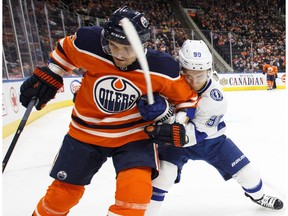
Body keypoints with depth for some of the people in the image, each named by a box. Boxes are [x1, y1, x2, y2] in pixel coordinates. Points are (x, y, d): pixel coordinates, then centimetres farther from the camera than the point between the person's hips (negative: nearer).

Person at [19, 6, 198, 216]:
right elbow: (65, 49, 3)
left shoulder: (161, 69, -22)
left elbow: (186, 96, -5)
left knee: (135, 188, -25)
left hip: (134, 135, -1)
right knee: (64, 190, 15)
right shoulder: (88, 45, -20)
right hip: (86, 132, 2)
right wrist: (48, 76, 5)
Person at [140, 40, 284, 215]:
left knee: (244, 169, 9)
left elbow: (197, 133, -34)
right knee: (163, 173, -24)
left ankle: (258, 195, 44)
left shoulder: (215, 99, -30)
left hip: (210, 138, 1)